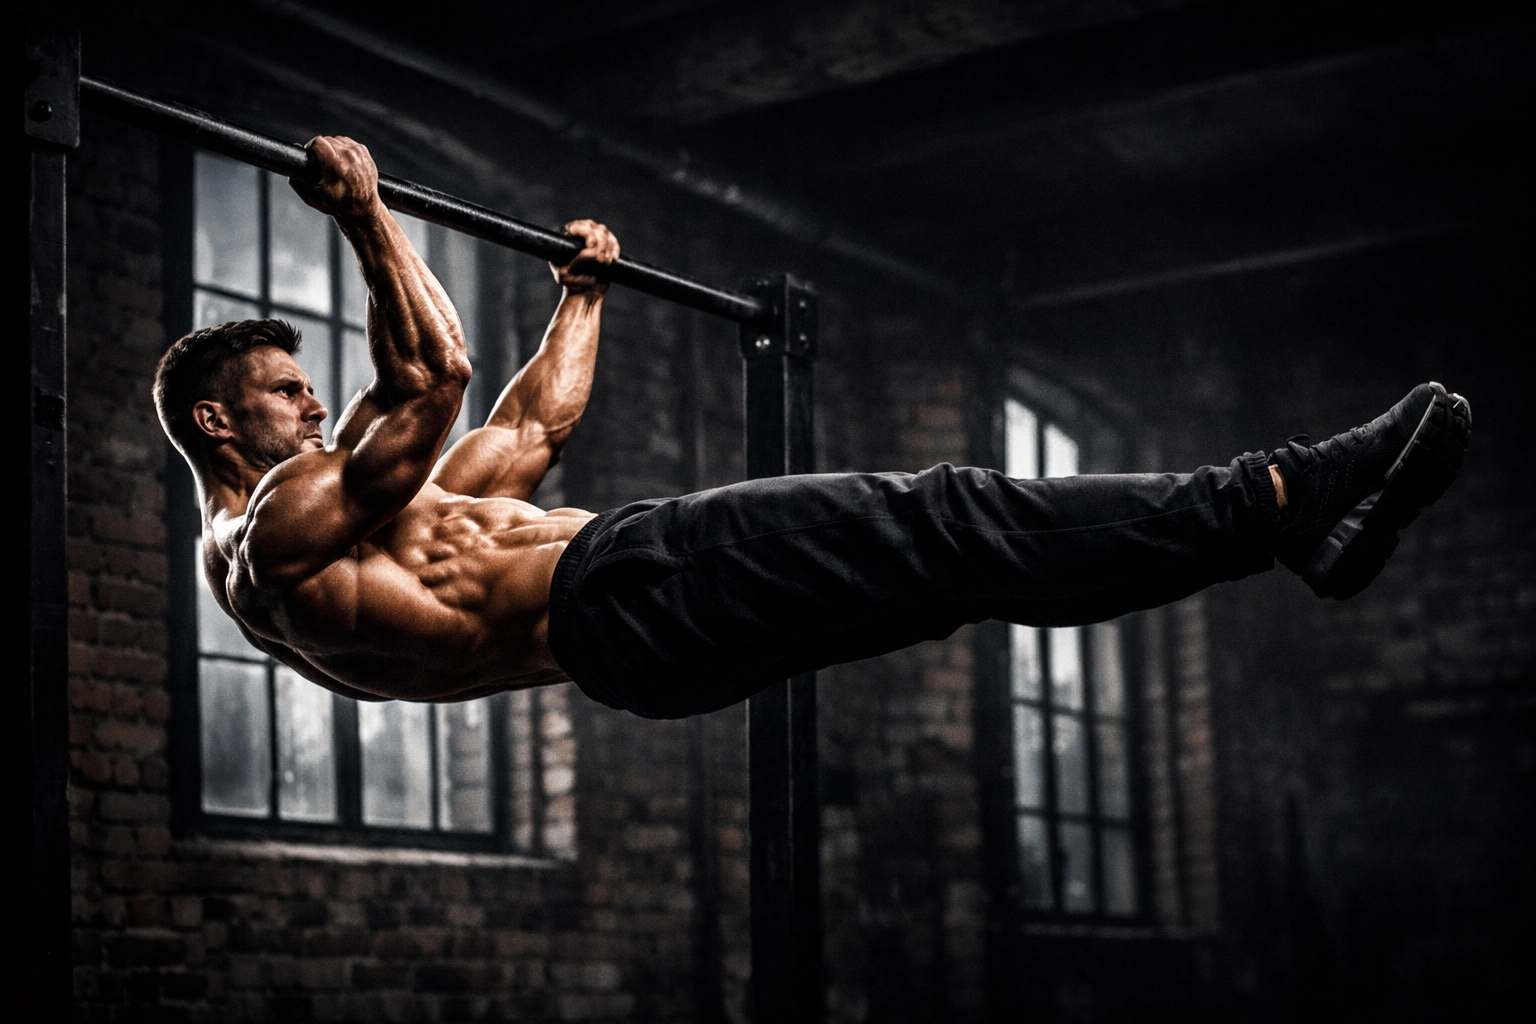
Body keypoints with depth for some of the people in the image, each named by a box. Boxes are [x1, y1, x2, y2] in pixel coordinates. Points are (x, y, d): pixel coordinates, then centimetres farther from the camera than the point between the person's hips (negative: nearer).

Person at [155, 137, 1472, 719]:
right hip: (619, 596, -10)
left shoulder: (361, 516, 29)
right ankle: (1288, 496, -15)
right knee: (952, 523, -16)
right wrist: (367, 217, -8)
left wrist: (581, 294, 43)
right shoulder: (266, 534, -1)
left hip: (633, 611, 10)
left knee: (950, 549, -1)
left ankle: (1298, 518, -5)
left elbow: (535, 425, 37)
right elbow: (432, 381, -16)